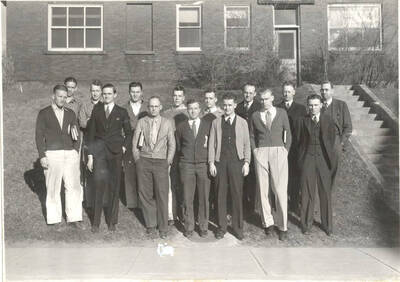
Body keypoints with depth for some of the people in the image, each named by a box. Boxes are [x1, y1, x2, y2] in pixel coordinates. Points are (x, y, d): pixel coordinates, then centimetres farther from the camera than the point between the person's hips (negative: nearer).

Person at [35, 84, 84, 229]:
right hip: (52, 154, -2)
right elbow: (39, 135, 1)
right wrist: (42, 156, -6)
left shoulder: (71, 113, 14)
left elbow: (76, 134, 15)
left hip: (70, 154, 3)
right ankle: (54, 219, 14)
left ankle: (74, 218, 8)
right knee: (53, 188, 3)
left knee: (74, 187, -1)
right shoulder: (44, 113, 5)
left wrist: (76, 152, 4)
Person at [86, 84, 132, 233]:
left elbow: (128, 133, 15)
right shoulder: (96, 110, 9)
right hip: (99, 151, 0)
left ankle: (112, 221, 16)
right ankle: (96, 222, 5)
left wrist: (124, 147, -1)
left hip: (115, 153, 0)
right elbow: (91, 133, 7)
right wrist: (90, 155, 1)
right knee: (99, 185, -6)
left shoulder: (122, 112, 6)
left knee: (114, 187, 4)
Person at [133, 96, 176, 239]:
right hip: (144, 161, 1)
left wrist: (168, 162, 3)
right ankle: (150, 225, 18)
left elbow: (172, 145, 9)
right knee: (145, 194, 3)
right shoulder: (141, 122, 6)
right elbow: (135, 143, 10)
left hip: (160, 162, -1)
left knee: (162, 195, -3)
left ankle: (163, 228, 8)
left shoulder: (167, 123, 5)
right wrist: (138, 160, 4)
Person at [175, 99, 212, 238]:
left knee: (204, 198, 2)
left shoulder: (208, 125, 8)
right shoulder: (181, 127, 9)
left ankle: (203, 227, 14)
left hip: (203, 165, 0)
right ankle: (189, 227, 13)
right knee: (187, 199, 1)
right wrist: (183, 158, 7)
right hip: (186, 165, 0)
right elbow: (178, 146, 14)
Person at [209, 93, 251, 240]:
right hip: (220, 162, 1)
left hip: (236, 162, -1)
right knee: (221, 195, 5)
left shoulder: (242, 122, 8)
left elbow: (246, 144, 7)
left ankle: (237, 227, 14)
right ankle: (221, 227, 16)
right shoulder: (216, 122, 9)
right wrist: (211, 162, 0)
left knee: (237, 195, 1)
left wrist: (246, 162, -1)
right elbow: (211, 144, 8)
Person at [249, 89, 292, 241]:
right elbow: (252, 136, 17)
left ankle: (282, 226, 4)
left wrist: (285, 151, 4)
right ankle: (268, 221, 17)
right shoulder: (255, 116, 10)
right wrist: (255, 151, 7)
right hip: (261, 153, 2)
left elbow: (288, 134, 11)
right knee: (263, 189, 3)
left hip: (278, 152, -1)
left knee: (280, 190, -6)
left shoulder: (282, 113, 8)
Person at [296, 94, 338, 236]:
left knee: (325, 191, 6)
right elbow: (299, 140, 6)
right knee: (307, 191, 4)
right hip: (307, 158, 0)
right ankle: (306, 223, 17)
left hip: (324, 159, 0)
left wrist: (330, 158, 0)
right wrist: (300, 158, 1)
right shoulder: (303, 121, 5)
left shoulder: (328, 120, 4)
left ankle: (327, 224, 20)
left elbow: (332, 139, 4)